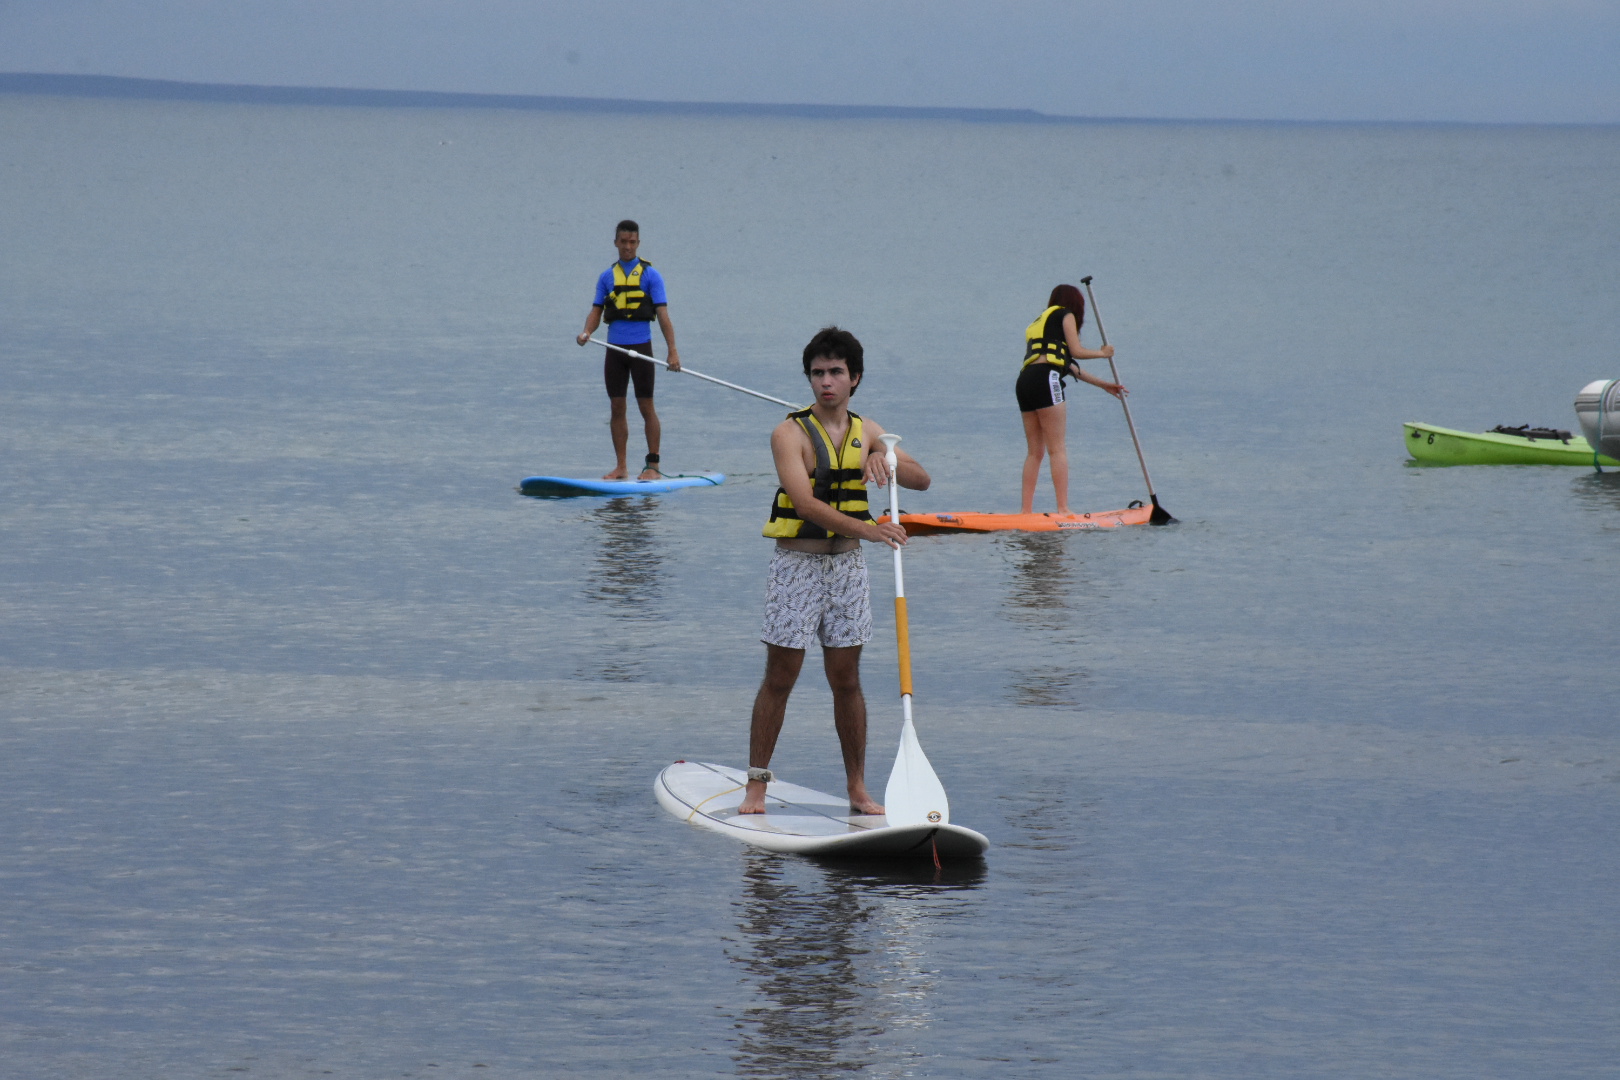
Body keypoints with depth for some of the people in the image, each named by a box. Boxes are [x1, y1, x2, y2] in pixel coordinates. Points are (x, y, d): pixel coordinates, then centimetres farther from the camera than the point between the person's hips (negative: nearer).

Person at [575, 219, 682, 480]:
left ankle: (653, 466, 0)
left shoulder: (649, 275, 0)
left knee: (646, 407, -4)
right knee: (617, 407, 4)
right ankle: (621, 467, 9)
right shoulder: (607, 277, 11)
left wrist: (672, 351, -14)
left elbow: (663, 314, -5)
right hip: (615, 349, 4)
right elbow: (596, 311, 10)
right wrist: (587, 332, -12)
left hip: (640, 348, -4)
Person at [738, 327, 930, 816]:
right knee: (779, 679, -1)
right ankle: (756, 785, 7)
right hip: (797, 561, -4)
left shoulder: (866, 432, 8)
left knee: (846, 680, 8)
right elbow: (805, 503, -23)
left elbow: (922, 480, 6)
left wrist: (884, 461, -16)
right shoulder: (791, 433, -10)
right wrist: (868, 528, -35)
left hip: (847, 564, 4)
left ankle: (857, 789, 12)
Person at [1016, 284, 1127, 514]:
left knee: (1035, 451, 10)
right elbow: (1076, 352, 2)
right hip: (1045, 379, -8)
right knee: (1058, 449, -9)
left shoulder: (1040, 321, 33)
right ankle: (1063, 508, -14)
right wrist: (1102, 353, 21)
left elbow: (1068, 366, 32)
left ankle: (1026, 509, 5)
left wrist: (1103, 384, 33)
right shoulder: (1065, 314, 11)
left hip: (1024, 381, 8)